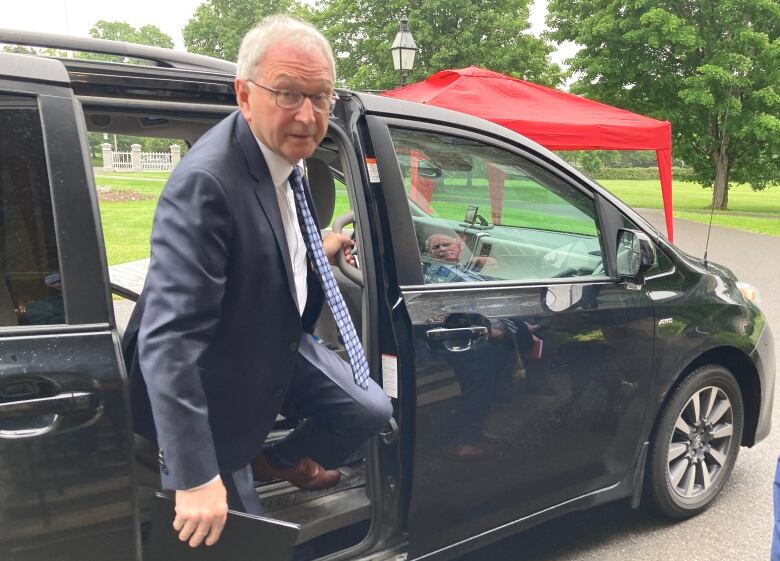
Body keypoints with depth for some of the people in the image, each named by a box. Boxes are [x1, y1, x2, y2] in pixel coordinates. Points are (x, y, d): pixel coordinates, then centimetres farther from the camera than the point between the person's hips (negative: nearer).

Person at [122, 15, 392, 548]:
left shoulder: (285, 152, -6)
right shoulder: (206, 183, -34)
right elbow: (168, 339, -37)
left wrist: (314, 254, 9)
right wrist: (195, 480, -35)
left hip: (278, 342, 8)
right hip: (217, 385, -7)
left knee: (371, 410, 11)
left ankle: (280, 461, 36)